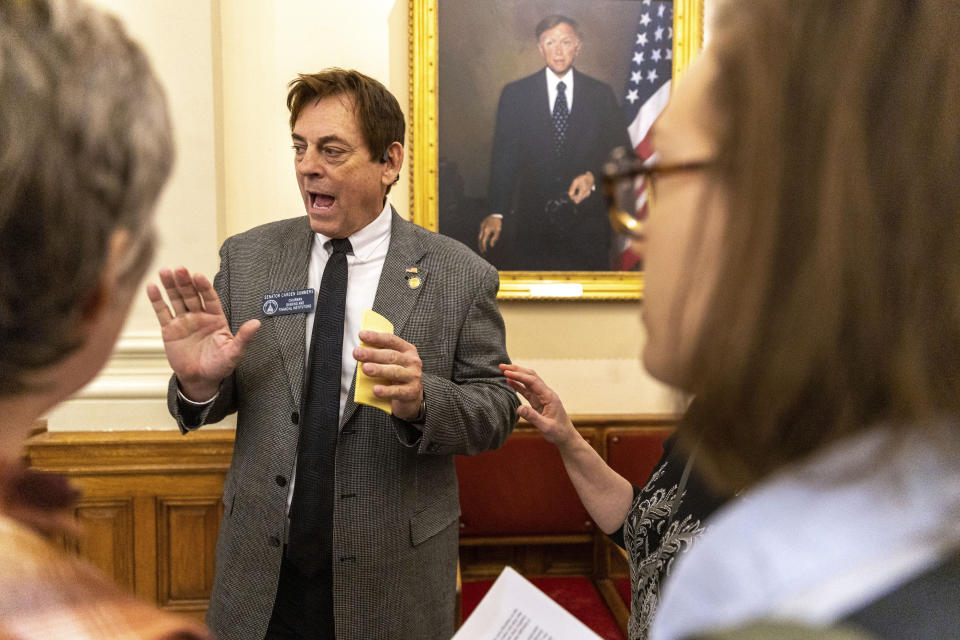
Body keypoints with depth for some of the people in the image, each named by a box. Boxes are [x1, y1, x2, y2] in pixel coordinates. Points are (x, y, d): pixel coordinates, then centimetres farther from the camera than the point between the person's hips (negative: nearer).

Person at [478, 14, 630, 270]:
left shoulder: (601, 94, 7)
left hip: (586, 219, 1)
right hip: (530, 219, 0)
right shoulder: (515, 94, 4)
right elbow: (504, 157, 1)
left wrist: (593, 176, -11)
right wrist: (497, 212, -7)